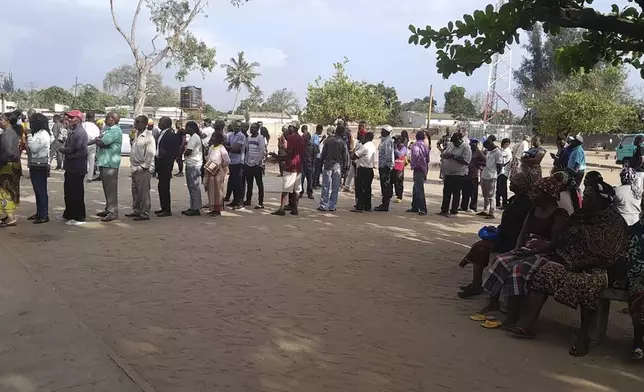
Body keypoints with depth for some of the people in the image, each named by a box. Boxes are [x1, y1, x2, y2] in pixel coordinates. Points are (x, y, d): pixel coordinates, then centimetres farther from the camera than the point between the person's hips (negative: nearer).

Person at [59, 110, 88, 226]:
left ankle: (79, 218, 1)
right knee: (69, 191, 18)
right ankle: (69, 214, 30)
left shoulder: (80, 132, -17)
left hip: (77, 168, -10)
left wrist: (62, 149, -3)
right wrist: (64, 149, 1)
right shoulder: (72, 131, 16)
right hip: (71, 166, 10)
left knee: (76, 192, -5)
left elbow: (72, 149, -19)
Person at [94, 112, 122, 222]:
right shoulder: (109, 129, 20)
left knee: (111, 188, -8)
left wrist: (97, 140, 0)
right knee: (107, 188, 16)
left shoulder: (115, 130, -14)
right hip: (104, 162, 10)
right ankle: (108, 209, 25)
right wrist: (99, 140, -6)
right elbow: (99, 141, 16)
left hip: (110, 163, -10)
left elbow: (101, 143, -20)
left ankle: (113, 212, -7)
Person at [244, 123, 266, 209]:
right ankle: (248, 200, 26)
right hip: (248, 164, 7)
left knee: (259, 184, -1)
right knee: (249, 183, 14)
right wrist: (246, 161, 9)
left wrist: (260, 163, -17)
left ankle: (260, 203, 0)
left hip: (257, 164, -7)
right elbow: (246, 150, 15)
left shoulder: (260, 138, -8)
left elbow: (262, 151, -12)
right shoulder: (248, 137, 12)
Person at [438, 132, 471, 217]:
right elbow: (443, 154, 14)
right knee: (446, 192, 11)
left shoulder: (466, 148, -11)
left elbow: (466, 161, -22)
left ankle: (454, 211, 12)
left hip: (459, 174, -7)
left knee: (456, 193, 2)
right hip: (448, 173, 7)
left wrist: (454, 156, -24)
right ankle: (444, 210, 20)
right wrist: (445, 155, -10)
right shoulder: (451, 145, 9)